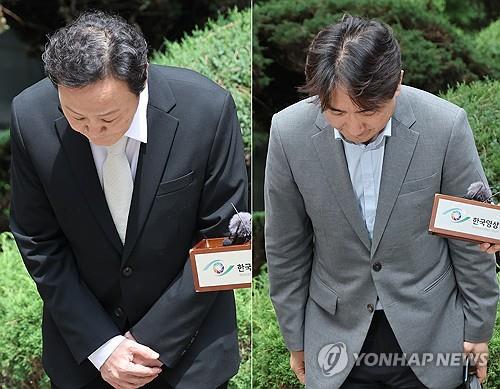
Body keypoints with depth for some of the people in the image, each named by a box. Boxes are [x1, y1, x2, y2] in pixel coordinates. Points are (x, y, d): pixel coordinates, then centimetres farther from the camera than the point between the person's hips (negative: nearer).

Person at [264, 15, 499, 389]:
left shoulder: (446, 126, -18)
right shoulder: (289, 133, -15)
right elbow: (286, 248, -3)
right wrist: (296, 339, 5)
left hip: (428, 331, 0)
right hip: (338, 336, 1)